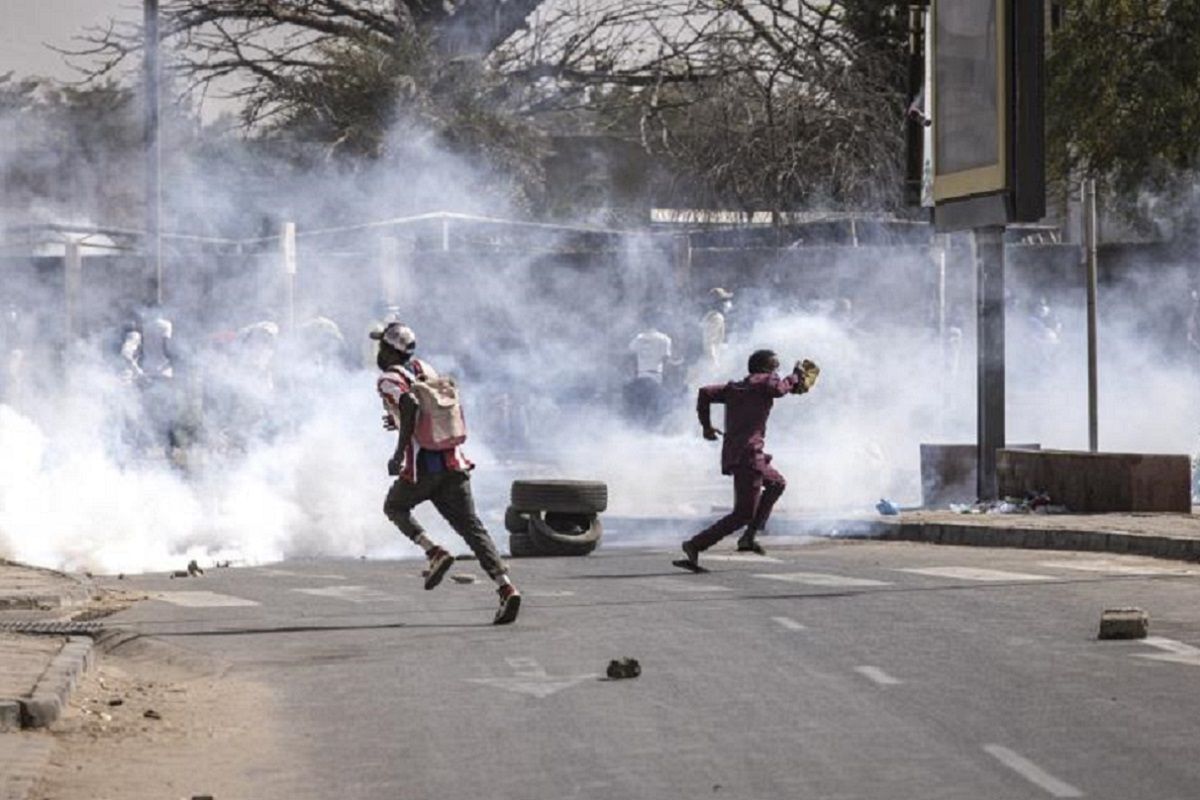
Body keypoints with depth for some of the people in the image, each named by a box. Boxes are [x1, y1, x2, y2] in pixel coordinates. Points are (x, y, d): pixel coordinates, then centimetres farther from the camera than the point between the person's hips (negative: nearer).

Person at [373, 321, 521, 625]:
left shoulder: (389, 379, -3)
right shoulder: (424, 370, 18)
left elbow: (411, 406, -23)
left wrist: (399, 453, -20)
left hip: (421, 466, -5)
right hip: (452, 463, 5)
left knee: (395, 508, 22)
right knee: (471, 527, 2)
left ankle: (434, 553, -1)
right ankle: (506, 587, -15)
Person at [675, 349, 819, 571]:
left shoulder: (733, 388, 16)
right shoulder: (762, 382, -2)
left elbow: (705, 393, 9)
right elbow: (781, 388, -16)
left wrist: (706, 425, 14)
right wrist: (797, 376, 3)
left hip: (732, 452, 9)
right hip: (747, 455, -9)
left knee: (777, 483, 29)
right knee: (743, 515, -7)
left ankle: (750, 536, 20)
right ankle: (695, 546, -16)